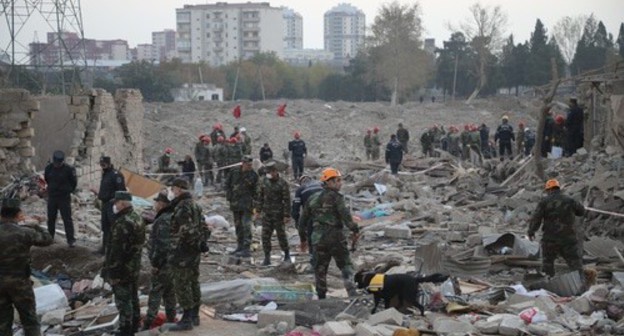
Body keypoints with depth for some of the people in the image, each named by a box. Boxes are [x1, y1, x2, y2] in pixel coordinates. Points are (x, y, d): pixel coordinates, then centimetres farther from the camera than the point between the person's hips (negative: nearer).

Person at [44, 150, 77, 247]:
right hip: (52, 197, 4)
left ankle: (71, 240, -6)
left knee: (67, 219, -7)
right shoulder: (49, 168, -1)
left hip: (64, 198, -4)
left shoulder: (68, 169, -13)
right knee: (51, 218, 12)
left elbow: (74, 182, 1)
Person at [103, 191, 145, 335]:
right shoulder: (137, 218, 7)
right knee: (133, 297, 19)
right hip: (135, 266, 10)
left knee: (123, 299, -1)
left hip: (122, 269, -10)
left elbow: (116, 249, -25)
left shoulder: (122, 223, -24)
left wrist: (112, 271, -21)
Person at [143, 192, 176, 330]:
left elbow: (162, 245, -25)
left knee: (155, 293, -5)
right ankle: (171, 319, 21)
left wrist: (156, 263, -18)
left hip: (163, 263, -9)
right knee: (170, 292, 15)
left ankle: (148, 323, -2)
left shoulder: (163, 221, -22)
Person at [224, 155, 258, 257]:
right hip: (235, 203, 4)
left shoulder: (253, 175, -4)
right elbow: (227, 184, 12)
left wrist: (254, 202, -7)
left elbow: (256, 190, -1)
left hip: (247, 204, -4)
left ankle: (246, 248, -13)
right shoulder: (234, 172, 2)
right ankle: (240, 246, 23)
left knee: (246, 226, -13)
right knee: (238, 225, 13)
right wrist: (229, 196, 3)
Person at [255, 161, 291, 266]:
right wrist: (258, 211, 6)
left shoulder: (282, 183, -11)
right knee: (265, 236, 1)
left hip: (278, 214, -4)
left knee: (281, 235, 4)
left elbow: (287, 200, -10)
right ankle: (267, 258, 8)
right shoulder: (264, 181, 3)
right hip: (266, 214, 4)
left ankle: (287, 254, 24)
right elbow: (259, 197, 10)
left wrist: (287, 216, -12)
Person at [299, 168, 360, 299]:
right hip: (335, 237, -5)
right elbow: (345, 214, -19)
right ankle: (352, 293, -8)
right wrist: (355, 229, -18)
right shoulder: (335, 197, -6)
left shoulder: (312, 199, 14)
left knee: (320, 269, 12)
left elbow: (303, 219, 18)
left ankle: (321, 297, 13)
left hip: (318, 239, 5)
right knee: (346, 266, 1)